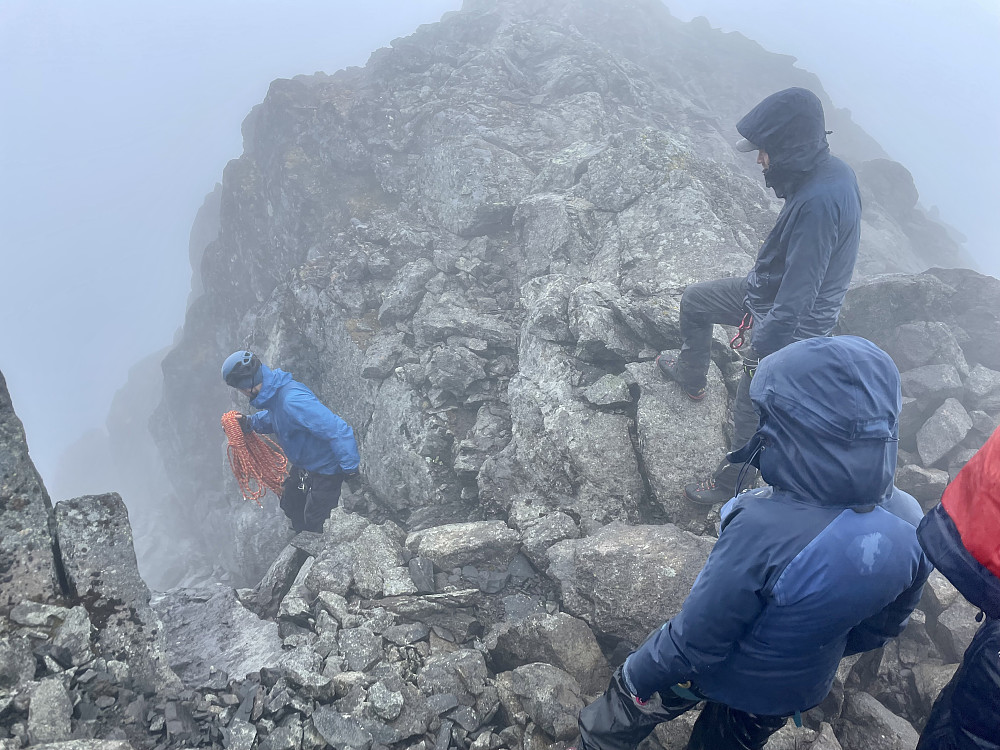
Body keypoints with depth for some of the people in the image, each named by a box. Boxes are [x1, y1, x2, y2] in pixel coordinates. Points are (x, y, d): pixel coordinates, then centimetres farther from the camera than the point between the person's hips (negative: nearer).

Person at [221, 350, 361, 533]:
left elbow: (339, 431, -37)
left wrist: (350, 471, -34)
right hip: (301, 466, 10)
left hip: (325, 471, -10)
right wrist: (250, 422, 0)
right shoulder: (273, 390, -7)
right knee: (291, 506, 28)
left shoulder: (292, 401, -37)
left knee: (314, 526, 4)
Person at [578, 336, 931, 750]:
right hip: (801, 687, 6)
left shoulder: (764, 529, -42)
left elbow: (694, 638, -28)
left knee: (619, 716, 24)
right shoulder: (910, 526, -23)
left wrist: (639, 674, -9)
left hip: (717, 674, -5)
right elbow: (880, 627, -3)